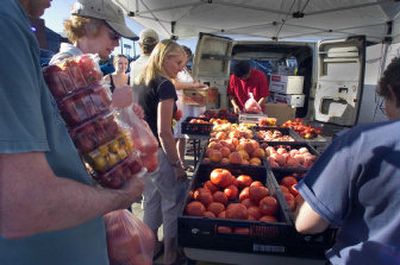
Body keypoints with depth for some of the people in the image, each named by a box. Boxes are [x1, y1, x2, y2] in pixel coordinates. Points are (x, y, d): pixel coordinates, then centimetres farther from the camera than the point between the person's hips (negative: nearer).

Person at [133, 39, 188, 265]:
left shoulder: (140, 83, 10)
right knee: (174, 204, 7)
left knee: (151, 202, 22)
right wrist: (177, 165, -16)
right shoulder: (164, 85, -16)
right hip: (157, 154, -9)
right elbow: (164, 132, -21)